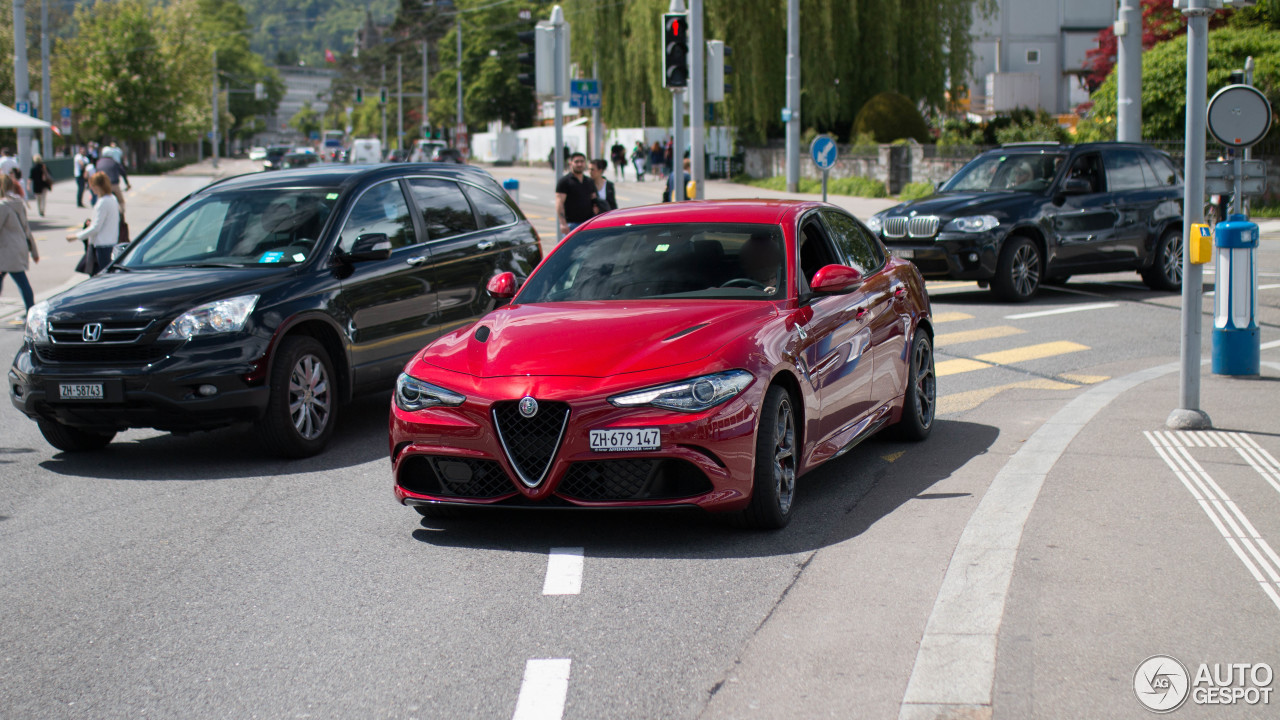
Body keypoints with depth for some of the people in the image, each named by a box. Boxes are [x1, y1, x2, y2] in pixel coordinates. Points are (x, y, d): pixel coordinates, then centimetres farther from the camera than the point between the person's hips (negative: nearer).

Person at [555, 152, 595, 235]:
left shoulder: (589, 182, 16)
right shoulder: (564, 181, -3)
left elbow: (594, 202, 20)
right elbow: (559, 203, -10)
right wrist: (563, 223, -19)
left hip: (588, 222, 6)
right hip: (572, 223, -6)